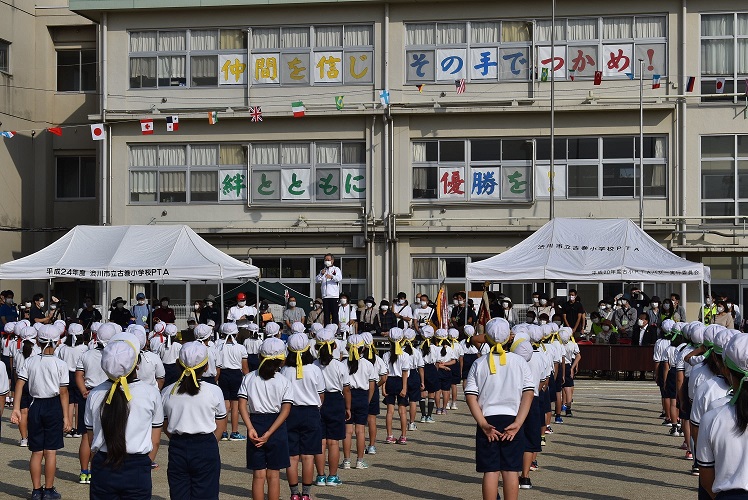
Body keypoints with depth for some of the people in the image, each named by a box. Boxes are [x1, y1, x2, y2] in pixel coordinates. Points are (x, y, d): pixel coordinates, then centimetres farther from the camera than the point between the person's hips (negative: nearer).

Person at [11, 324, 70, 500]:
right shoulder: (60, 364, -8)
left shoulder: (30, 362, 0)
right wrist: (66, 417, -5)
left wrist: (16, 408, -9)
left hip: (35, 406, 3)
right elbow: (63, 392, -9)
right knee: (50, 451, 3)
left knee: (36, 452, 9)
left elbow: (19, 384, -8)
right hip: (53, 407, -3)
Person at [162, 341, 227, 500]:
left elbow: (165, 427, 6)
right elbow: (220, 426, 0)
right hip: (206, 448, -2)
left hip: (177, 448, 2)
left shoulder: (167, 392, -1)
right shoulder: (213, 391, -7)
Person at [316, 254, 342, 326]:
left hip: (334, 295, -4)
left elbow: (340, 278, -11)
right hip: (325, 296, 4)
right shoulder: (323, 270, 20)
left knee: (334, 313, -6)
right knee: (326, 314, 4)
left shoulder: (336, 269, 8)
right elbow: (317, 280, 9)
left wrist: (332, 277, -31)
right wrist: (321, 274, -11)